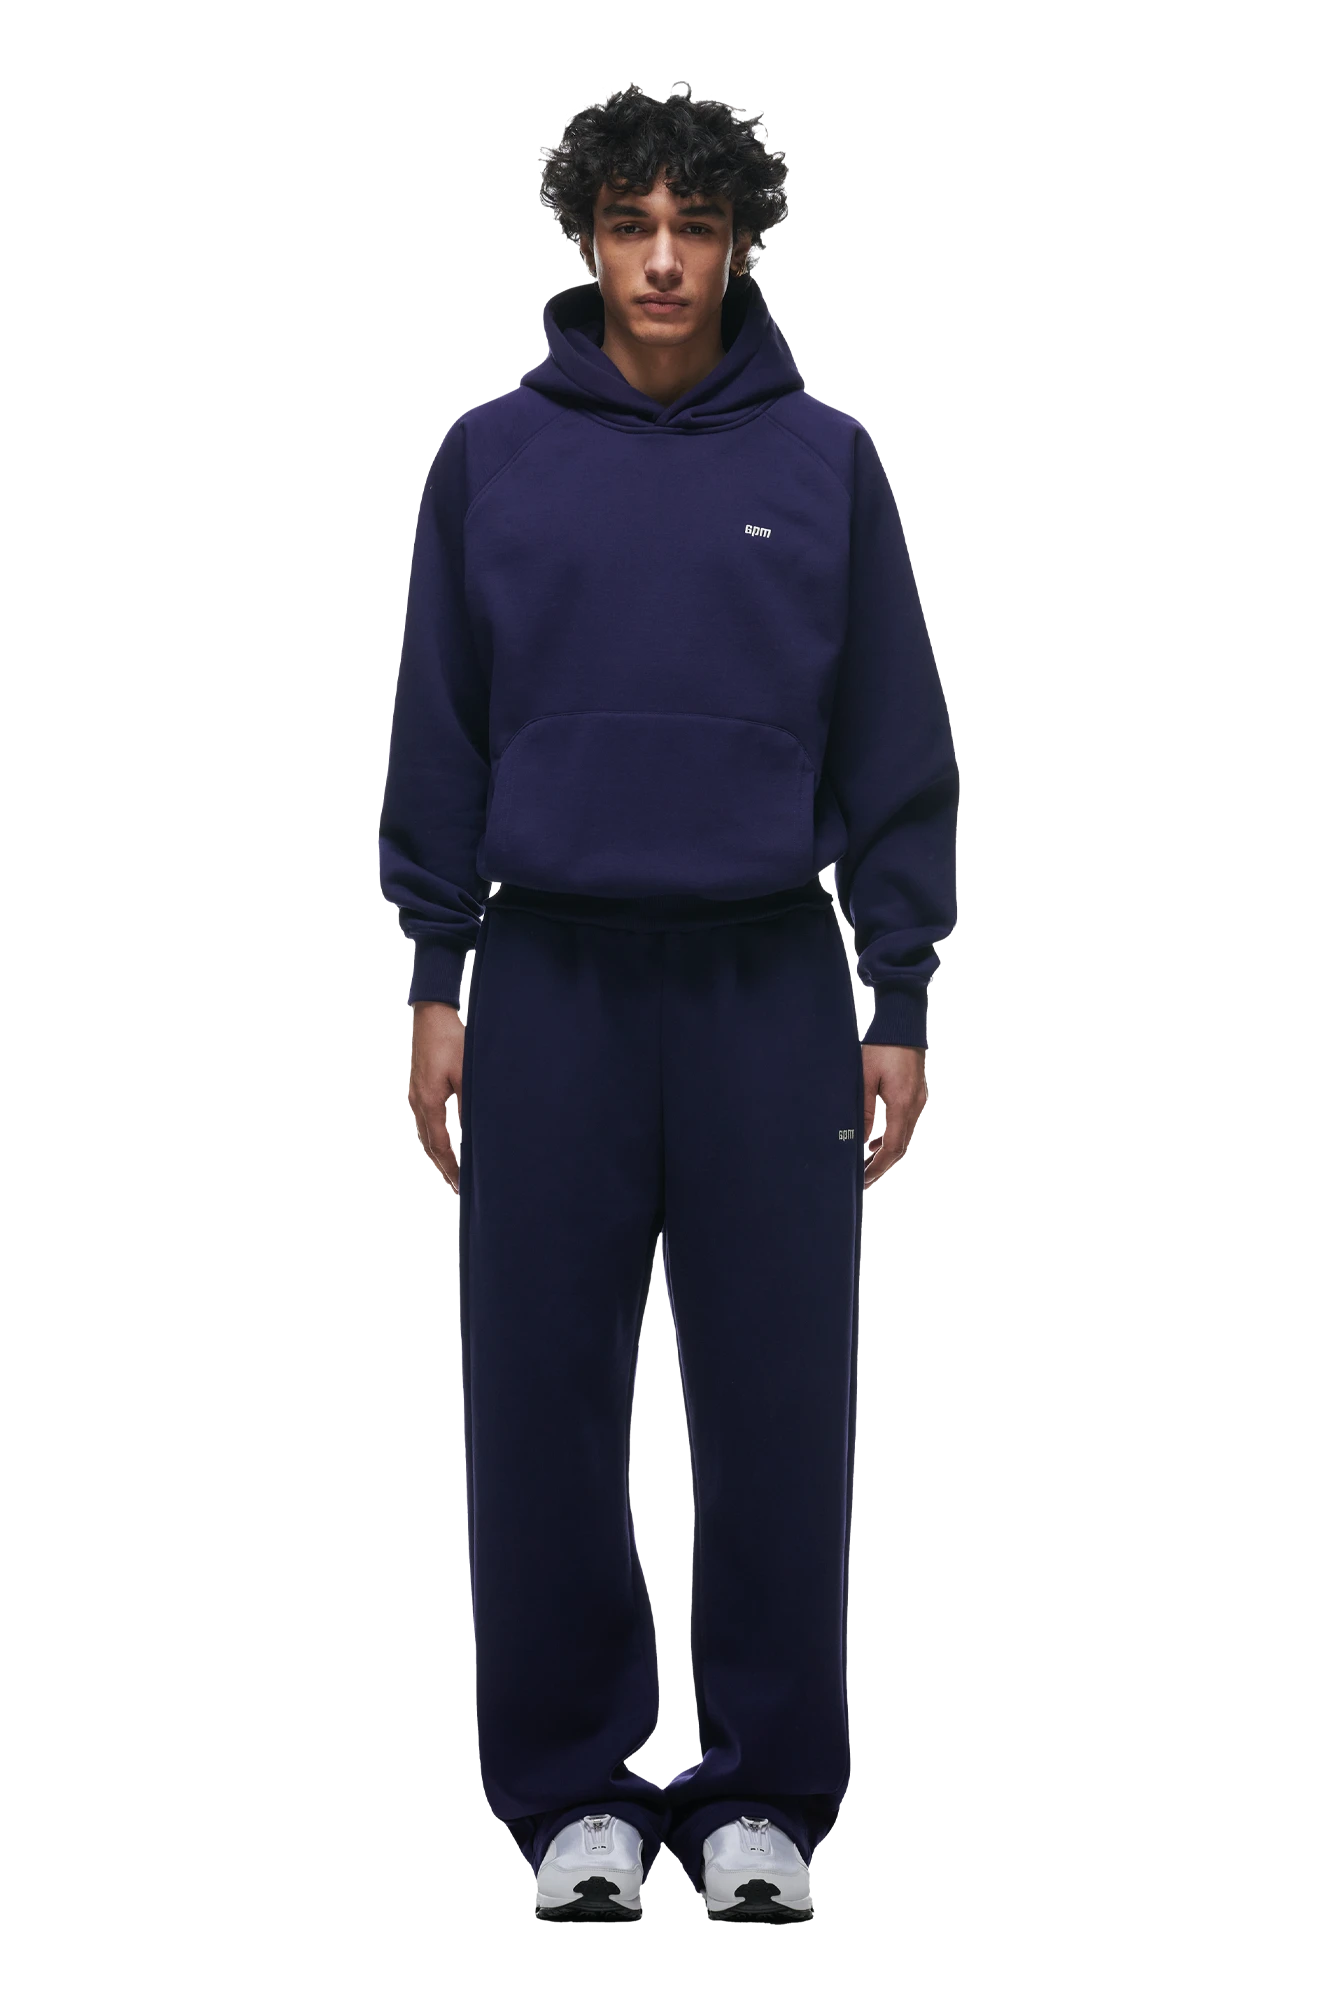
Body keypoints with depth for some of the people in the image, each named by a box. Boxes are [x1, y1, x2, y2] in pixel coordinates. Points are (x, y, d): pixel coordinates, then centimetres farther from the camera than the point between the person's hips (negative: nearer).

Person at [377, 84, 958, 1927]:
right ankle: (577, 1789, 16)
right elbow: (439, 729, 6)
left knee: (777, 1400, 3)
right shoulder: (494, 457, 4)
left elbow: (896, 742, 3)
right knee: (543, 1395, 3)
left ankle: (765, 1794, 16)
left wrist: (899, 1001, -1)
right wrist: (436, 976, 1)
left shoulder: (824, 459, 3)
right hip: (552, 978, 1)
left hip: (770, 982, 0)